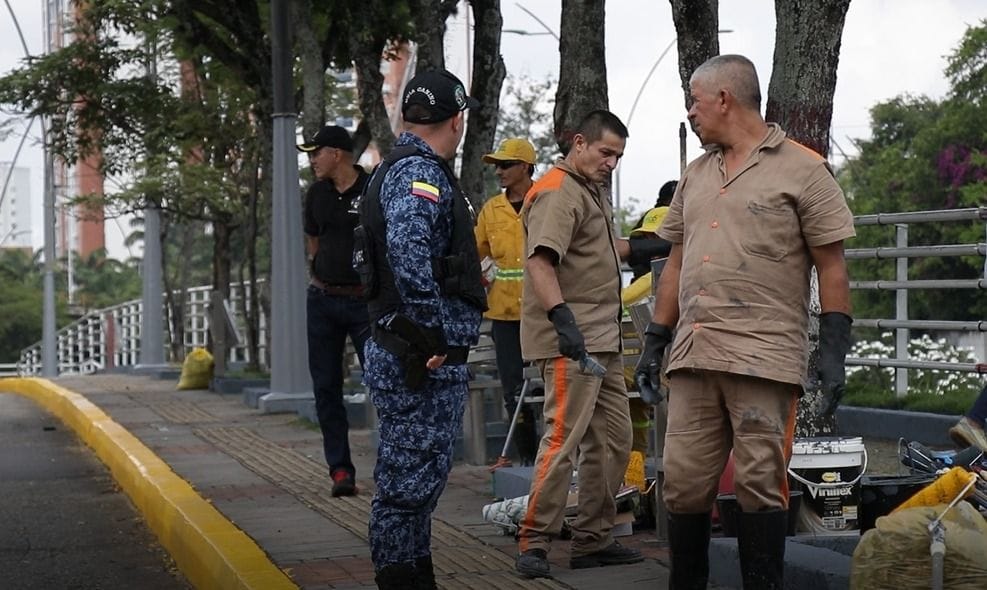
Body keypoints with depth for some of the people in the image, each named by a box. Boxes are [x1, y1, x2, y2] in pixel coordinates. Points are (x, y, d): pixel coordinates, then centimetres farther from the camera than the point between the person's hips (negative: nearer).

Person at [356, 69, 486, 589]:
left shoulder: (395, 169, 19)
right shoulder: (419, 172, -14)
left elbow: (367, 258, 27)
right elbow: (408, 252, -31)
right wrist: (435, 334, -25)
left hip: (401, 353, 11)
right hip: (426, 364, -11)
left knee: (414, 479, 16)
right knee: (411, 481, -6)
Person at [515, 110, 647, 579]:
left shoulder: (595, 190, 21)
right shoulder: (557, 192, -12)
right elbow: (540, 261, -26)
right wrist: (561, 315, -37)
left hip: (604, 339, 10)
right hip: (570, 341, -10)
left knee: (613, 439, 12)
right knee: (564, 437, -13)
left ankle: (593, 539, 20)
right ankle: (533, 543, -7)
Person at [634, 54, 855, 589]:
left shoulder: (801, 170, 1)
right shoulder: (694, 176, 19)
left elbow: (831, 267, -1)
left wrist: (833, 350, -8)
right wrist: (654, 341, 18)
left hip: (764, 358, -5)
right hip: (693, 356, 6)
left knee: (759, 484, -2)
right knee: (682, 482, 5)